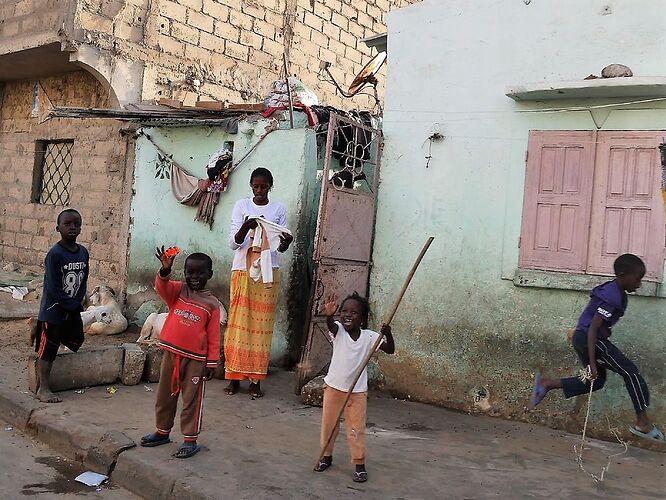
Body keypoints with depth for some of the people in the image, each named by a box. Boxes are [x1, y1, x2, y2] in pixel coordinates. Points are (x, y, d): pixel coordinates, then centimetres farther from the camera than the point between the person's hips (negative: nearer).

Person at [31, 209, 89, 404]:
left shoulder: (83, 252, 1)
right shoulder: (55, 254, -18)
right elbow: (53, 288, -19)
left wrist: (79, 301, -7)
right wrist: (73, 305, -14)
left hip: (73, 310, 7)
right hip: (53, 309, -7)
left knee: (76, 341, 19)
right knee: (48, 350, 0)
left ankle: (39, 331, 39)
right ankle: (43, 389, 10)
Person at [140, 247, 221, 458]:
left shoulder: (212, 304, -2)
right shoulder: (178, 291, 4)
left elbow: (213, 336, -2)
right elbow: (162, 287, -18)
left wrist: (212, 362, -5)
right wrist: (165, 270, -37)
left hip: (195, 359, -3)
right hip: (171, 353, 3)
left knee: (191, 400, 4)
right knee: (164, 396, 16)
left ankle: (190, 440, 15)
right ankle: (162, 432, 33)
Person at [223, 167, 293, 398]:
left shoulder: (279, 209, 5)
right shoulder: (242, 205, 3)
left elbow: (280, 247, 5)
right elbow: (234, 243, -4)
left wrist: (286, 242, -18)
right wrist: (246, 227, -24)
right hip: (243, 271, 0)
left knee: (261, 325, 1)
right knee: (238, 322, 0)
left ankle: (256, 379, 7)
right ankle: (234, 376, 9)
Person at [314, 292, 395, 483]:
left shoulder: (369, 337, -9)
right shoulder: (339, 330, -12)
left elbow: (390, 350, -11)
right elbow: (330, 325, -35)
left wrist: (388, 334, -32)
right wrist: (328, 315, -59)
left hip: (358, 391, -1)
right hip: (334, 387, 1)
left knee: (357, 429, 4)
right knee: (329, 424, 15)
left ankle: (360, 464, 17)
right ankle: (326, 456, 35)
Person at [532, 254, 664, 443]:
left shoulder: (616, 293, 9)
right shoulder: (611, 298, -21)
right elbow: (593, 329, -24)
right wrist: (592, 363, -25)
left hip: (581, 339, 10)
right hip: (588, 339, -10)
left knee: (597, 381, 17)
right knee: (631, 371, -4)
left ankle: (546, 383, 13)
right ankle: (643, 423, -1)